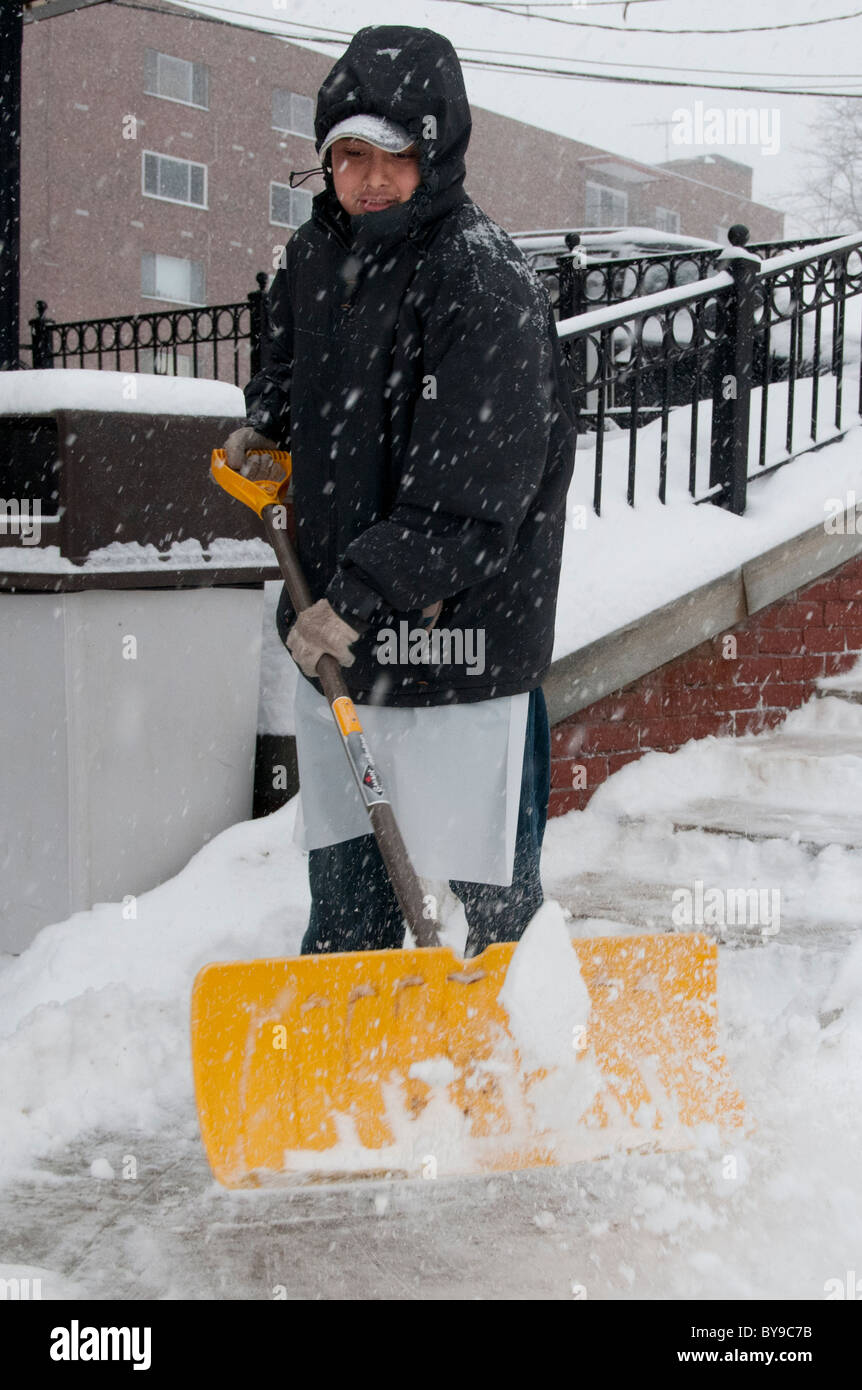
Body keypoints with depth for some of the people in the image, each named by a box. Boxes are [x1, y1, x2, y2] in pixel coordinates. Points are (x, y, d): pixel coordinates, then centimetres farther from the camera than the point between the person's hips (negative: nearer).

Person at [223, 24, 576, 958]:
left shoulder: (489, 286, -17)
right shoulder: (315, 254, 7)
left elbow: (467, 497, -23)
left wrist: (363, 596, -25)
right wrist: (265, 426, 12)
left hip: (456, 634, -7)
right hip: (331, 634, 7)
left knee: (477, 894, 2)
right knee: (342, 881, 20)